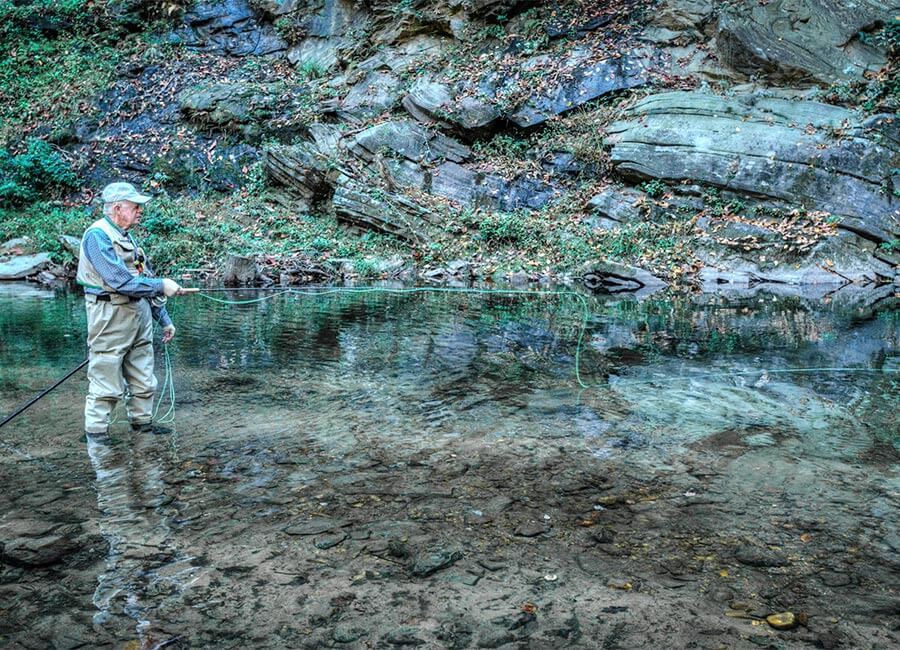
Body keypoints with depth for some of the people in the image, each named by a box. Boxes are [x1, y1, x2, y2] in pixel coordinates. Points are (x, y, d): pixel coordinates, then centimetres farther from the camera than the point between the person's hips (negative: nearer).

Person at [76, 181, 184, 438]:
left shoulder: (127, 237, 17)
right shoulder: (97, 235, -12)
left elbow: (145, 281, 21)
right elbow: (120, 281, -22)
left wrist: (164, 320, 20)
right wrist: (161, 285, -16)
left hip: (140, 317, 9)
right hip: (111, 318, -8)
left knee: (144, 380, 13)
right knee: (106, 383, -2)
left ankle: (143, 423, 26)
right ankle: (96, 432, 9)